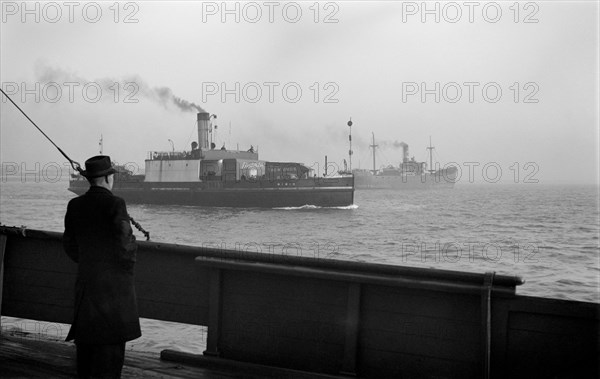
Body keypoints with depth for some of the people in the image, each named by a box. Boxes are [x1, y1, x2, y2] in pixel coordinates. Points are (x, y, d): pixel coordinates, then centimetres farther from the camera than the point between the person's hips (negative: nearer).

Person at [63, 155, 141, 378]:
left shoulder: (75, 205, 3)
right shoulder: (115, 204, -15)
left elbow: (69, 244, 8)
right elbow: (125, 242, -17)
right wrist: (128, 266, 0)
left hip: (85, 280, 6)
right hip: (114, 282, -6)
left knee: (85, 334, 15)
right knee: (112, 336, 1)